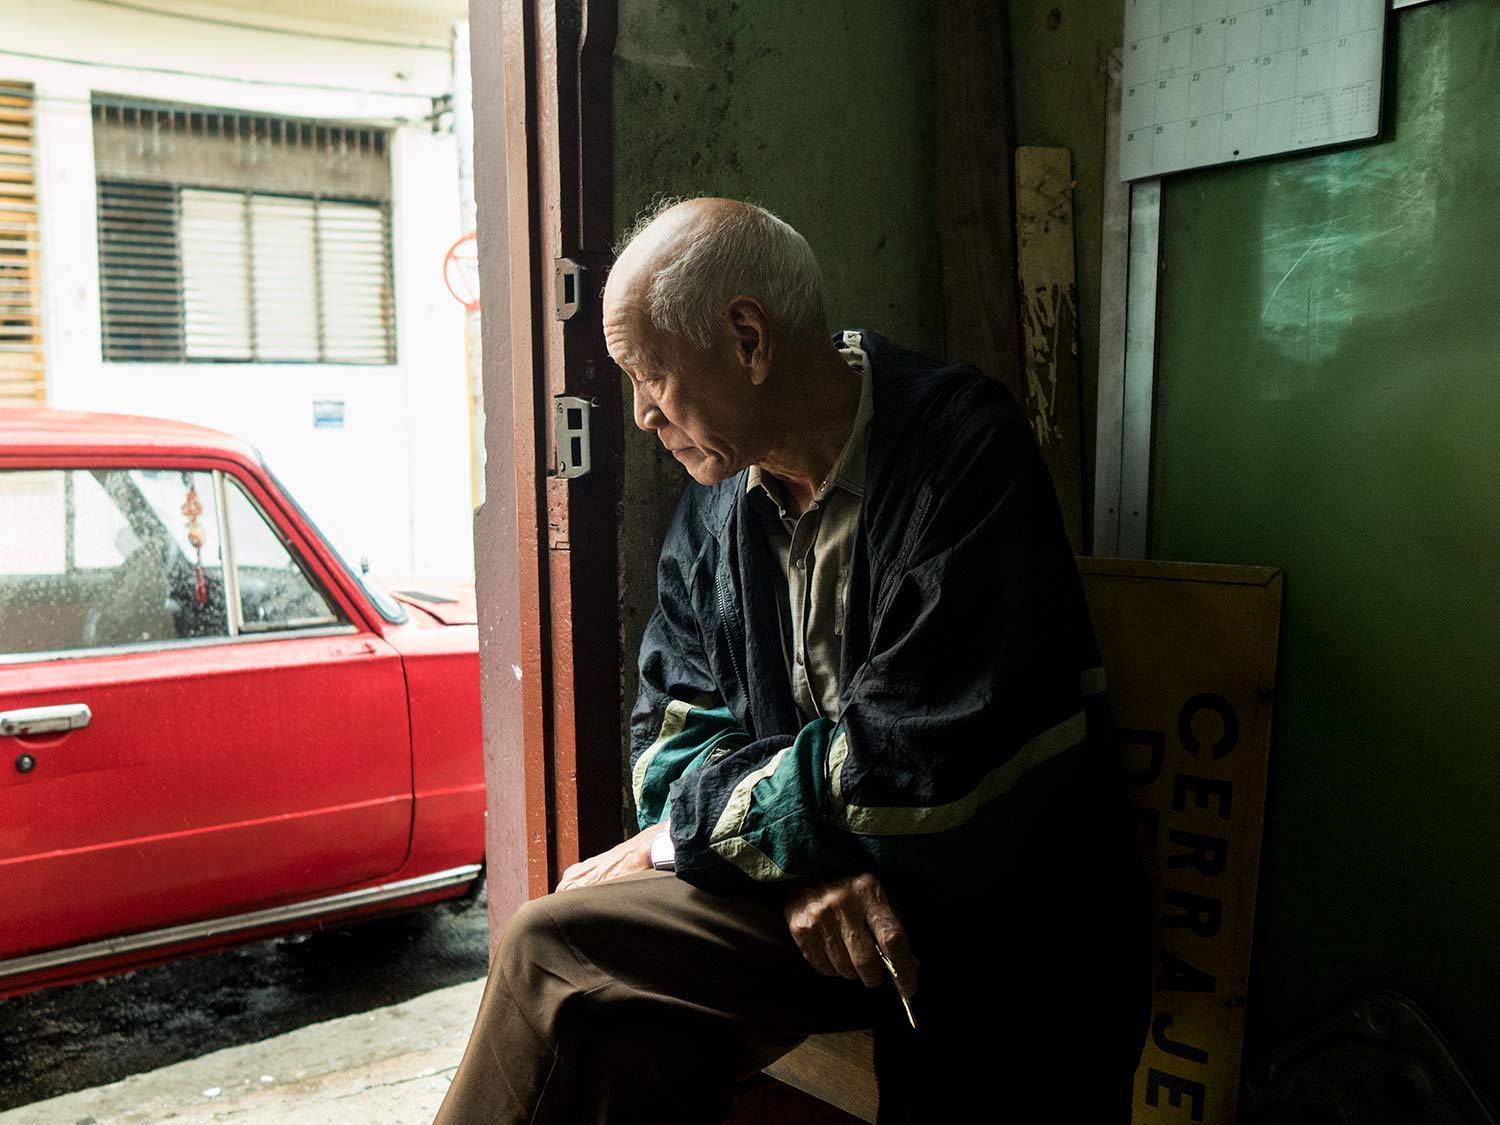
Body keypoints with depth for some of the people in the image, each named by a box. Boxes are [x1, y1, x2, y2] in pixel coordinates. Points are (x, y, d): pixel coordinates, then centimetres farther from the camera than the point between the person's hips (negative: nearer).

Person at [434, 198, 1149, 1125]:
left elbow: (919, 774, -23)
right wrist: (794, 852, -14)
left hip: (1005, 935, -5)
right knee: (557, 943, -16)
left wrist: (688, 827, -10)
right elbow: (676, 729, 7)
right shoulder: (718, 502, 5)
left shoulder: (964, 451, -17)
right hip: (803, 879, 6)